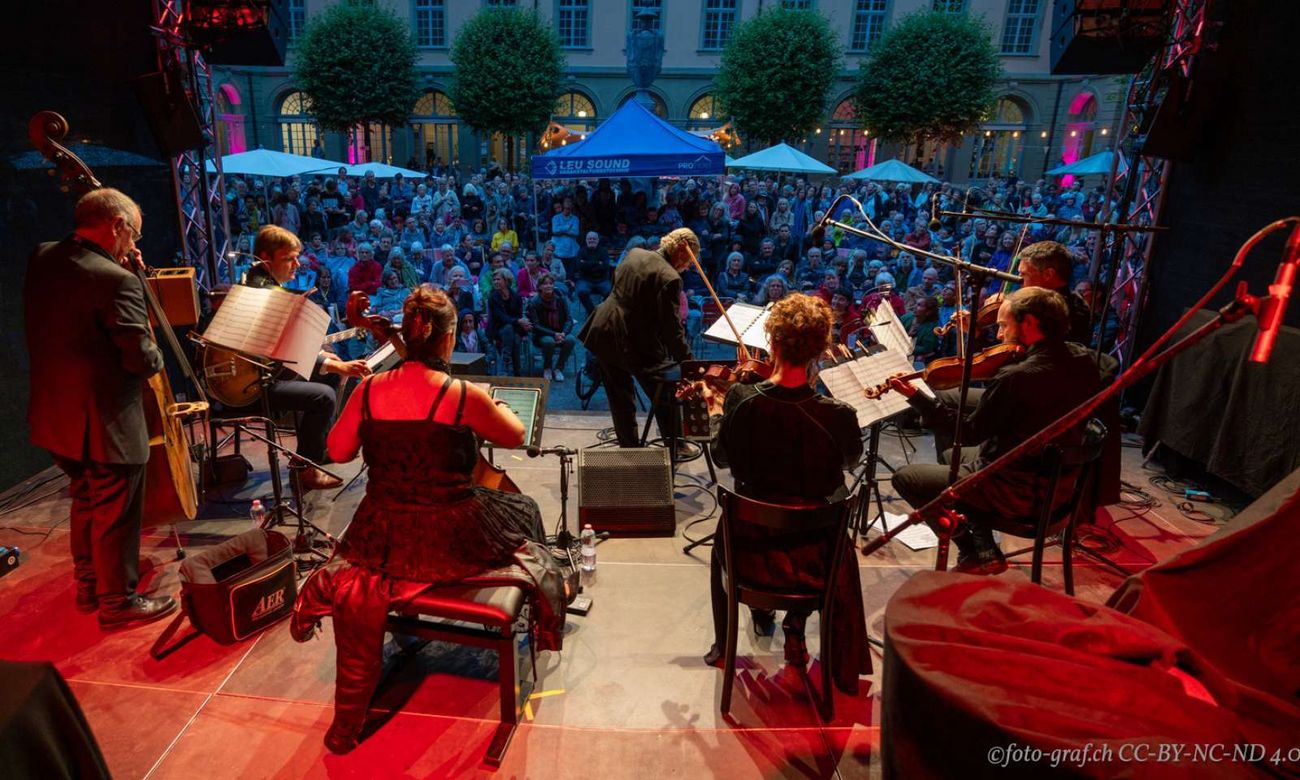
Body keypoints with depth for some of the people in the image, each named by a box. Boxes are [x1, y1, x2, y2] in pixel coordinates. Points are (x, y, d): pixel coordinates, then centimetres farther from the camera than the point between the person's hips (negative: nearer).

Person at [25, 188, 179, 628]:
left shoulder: (41, 259, 0)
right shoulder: (117, 281, -25)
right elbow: (141, 359, -26)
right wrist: (157, 357, -3)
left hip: (55, 417, 9)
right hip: (105, 424, -9)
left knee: (86, 501, 25)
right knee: (117, 515, 8)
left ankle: (88, 586, 41)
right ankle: (119, 602, 23)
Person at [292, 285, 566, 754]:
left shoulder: (369, 390, -7)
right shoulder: (466, 396, -16)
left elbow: (338, 452, 6)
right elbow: (515, 437, 2)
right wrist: (493, 406, 23)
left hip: (383, 540, 3)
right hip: (454, 540, -2)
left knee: (358, 595, 37)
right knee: (523, 511, 30)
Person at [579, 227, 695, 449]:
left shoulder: (634, 253, 4)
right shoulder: (670, 278, -18)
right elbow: (672, 327, -19)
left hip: (603, 333, 7)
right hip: (637, 344, -7)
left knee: (620, 397, 17)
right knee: (666, 397, 10)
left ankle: (629, 447, 26)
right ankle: (674, 446, 19)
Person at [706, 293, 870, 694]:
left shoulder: (741, 399, -19)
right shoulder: (839, 414, -21)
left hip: (752, 546, 1)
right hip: (811, 552, 0)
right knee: (841, 552, 38)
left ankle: (723, 645, 49)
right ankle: (796, 633, 37)